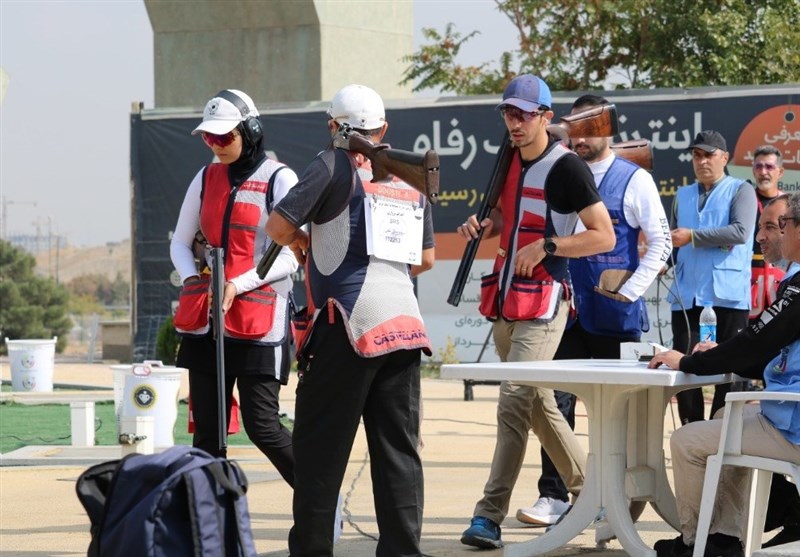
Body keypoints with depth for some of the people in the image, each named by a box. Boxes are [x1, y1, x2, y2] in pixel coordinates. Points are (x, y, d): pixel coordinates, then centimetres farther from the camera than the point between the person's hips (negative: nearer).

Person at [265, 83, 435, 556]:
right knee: (399, 448, 6)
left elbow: (279, 225, -7)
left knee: (320, 443, 1)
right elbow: (426, 257, 21)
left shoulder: (335, 165, -2)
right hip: (405, 321, 6)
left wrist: (299, 241, 13)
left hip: (350, 322, -6)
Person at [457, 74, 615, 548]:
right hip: (506, 298, 9)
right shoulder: (511, 160, 10)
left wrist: (545, 246, -20)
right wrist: (485, 226, 5)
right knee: (538, 403, 16)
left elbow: (604, 237, -13)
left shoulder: (566, 167, -13)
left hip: (543, 301, -9)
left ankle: (491, 515, -18)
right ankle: (588, 488, 30)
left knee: (515, 401, -16)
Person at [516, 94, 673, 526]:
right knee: (557, 401, -4)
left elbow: (660, 243, -3)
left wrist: (629, 292, -9)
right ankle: (553, 495, -1)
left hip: (616, 313, -3)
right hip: (569, 311, 3)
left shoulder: (634, 179, -1)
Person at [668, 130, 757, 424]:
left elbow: (741, 231, -14)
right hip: (687, 293, 5)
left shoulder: (740, 190, 2)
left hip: (728, 293, -4)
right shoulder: (683, 195, 18)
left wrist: (693, 236, -14)